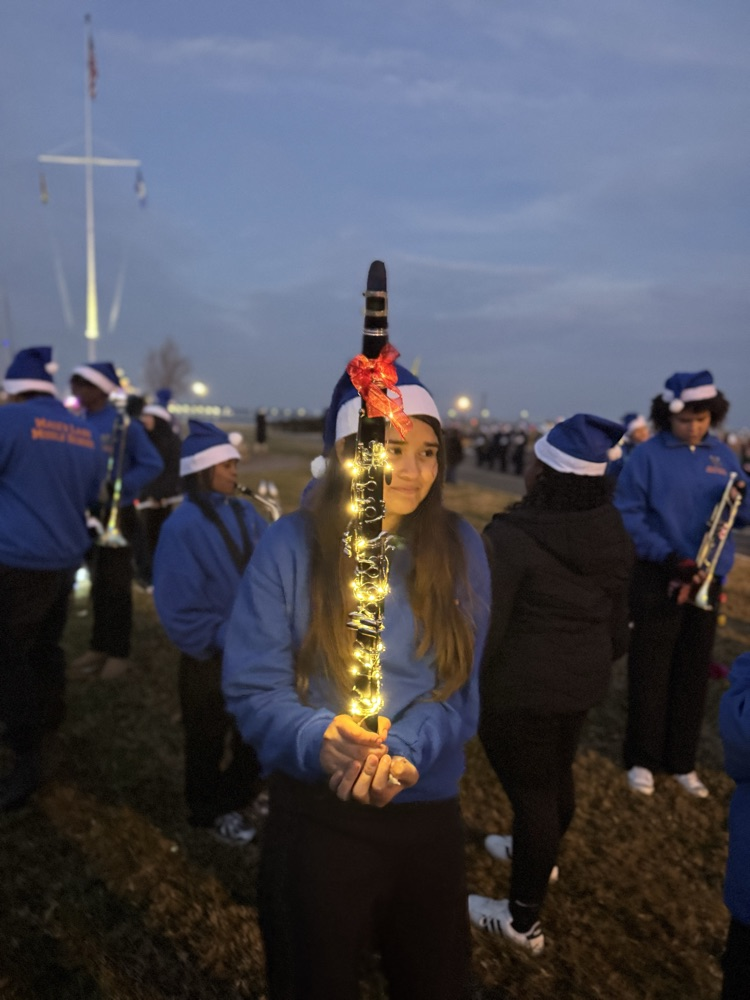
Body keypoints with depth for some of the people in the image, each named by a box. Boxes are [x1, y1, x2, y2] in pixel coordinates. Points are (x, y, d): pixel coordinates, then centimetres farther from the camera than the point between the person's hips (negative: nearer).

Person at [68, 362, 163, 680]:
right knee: (97, 582, 15)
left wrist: (119, 487, -18)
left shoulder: (123, 424, -11)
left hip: (116, 514, -5)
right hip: (86, 513, 5)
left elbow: (153, 464, -10)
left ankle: (119, 652, 13)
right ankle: (99, 646, 26)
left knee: (116, 584, 3)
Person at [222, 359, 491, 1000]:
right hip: (316, 814, -3)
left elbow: (457, 684, -4)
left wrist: (401, 752, -23)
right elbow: (254, 688, -11)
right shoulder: (292, 545, -11)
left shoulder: (458, 547, -2)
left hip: (429, 814, 3)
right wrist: (322, 739, -30)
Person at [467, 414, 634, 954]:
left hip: (521, 687, -7)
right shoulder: (613, 534, -2)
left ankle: (524, 920, 23)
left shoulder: (512, 535, -25)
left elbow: (484, 628, -22)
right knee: (557, 773, 27)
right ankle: (541, 853, 54)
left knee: (531, 789, 6)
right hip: (582, 680, 8)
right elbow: (617, 620, 7)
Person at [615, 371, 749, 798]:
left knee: (694, 671, 11)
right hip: (658, 577, -4)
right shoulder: (648, 455, -8)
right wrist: (668, 557, -20)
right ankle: (642, 759, 18)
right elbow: (627, 514, -11)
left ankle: (683, 762, 25)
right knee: (651, 671, 4)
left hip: (708, 578, 4)